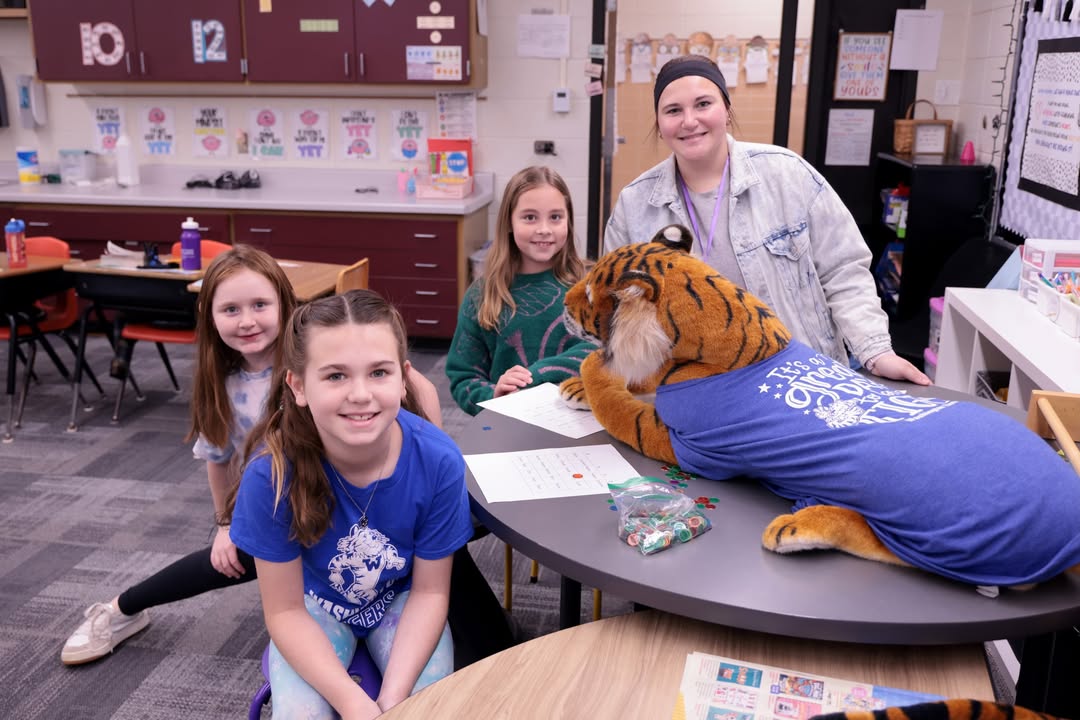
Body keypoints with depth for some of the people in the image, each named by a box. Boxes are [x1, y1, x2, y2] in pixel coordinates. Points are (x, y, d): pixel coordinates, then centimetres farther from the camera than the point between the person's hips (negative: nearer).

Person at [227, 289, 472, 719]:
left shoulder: (439, 460, -28)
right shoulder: (271, 471, -29)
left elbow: (429, 591, -14)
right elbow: (285, 610, -18)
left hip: (400, 599, 1)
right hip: (315, 605, 0)